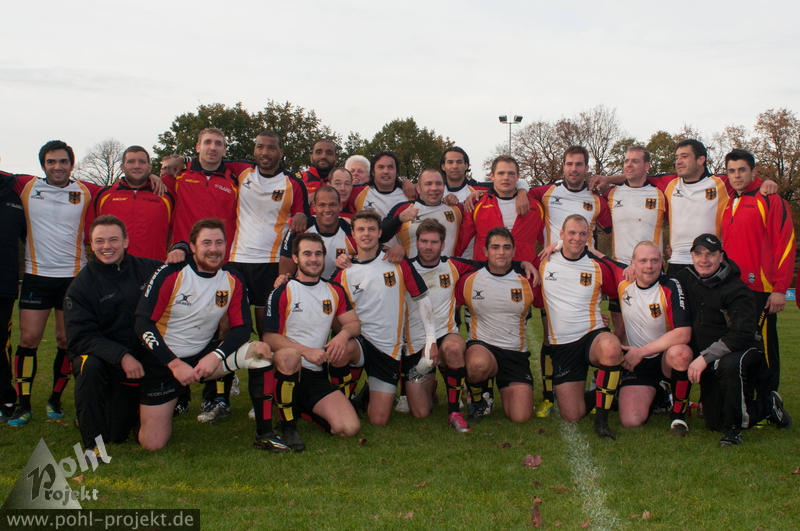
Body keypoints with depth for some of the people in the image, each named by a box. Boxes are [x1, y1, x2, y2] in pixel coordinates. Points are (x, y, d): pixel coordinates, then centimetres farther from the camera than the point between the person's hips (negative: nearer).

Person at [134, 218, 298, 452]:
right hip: (162, 360, -3)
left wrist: (215, 356, -19)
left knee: (260, 351, -22)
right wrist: (175, 364, -21)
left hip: (205, 353, 3)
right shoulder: (170, 275, -14)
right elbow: (144, 324, -14)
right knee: (152, 444, -9)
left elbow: (242, 327, -1)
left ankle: (264, 434, -15)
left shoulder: (233, 281, -3)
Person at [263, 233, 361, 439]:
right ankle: (287, 421, -16)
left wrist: (344, 334, -14)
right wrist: (306, 351, -21)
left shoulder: (335, 291, 14)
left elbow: (354, 323, 10)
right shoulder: (282, 293, -1)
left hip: (319, 375, 4)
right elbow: (269, 337, -8)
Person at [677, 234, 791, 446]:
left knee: (728, 365, -42)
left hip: (744, 351, -6)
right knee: (714, 423, 5)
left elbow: (743, 334, -27)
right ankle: (767, 404, 31)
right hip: (709, 364, 6)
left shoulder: (736, 289, -17)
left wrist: (705, 357, -30)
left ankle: (733, 428, -19)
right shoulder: (685, 278, 0)